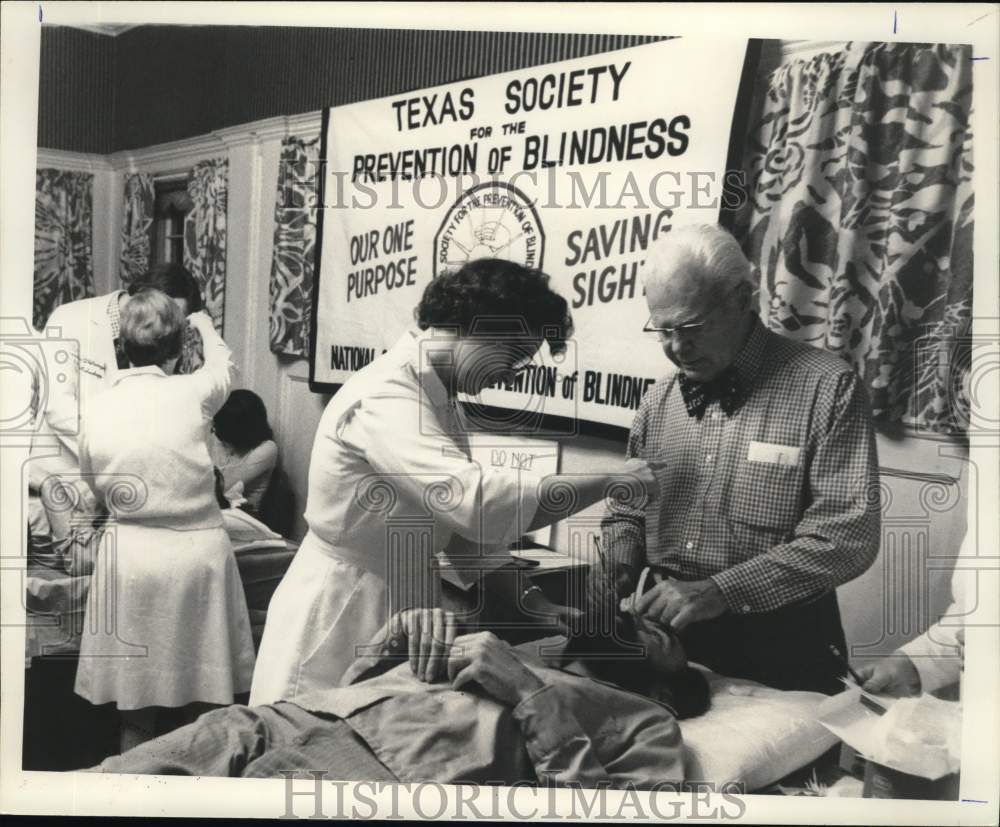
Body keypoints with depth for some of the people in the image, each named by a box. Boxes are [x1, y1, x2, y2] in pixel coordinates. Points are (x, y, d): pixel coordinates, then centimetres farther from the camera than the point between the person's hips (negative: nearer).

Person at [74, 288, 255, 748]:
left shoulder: (96, 409, -4)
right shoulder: (193, 393, -9)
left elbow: (97, 489, 10)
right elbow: (223, 366, 15)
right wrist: (206, 328, 36)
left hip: (129, 556, 2)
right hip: (197, 553, -1)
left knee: (135, 701, 15)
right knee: (203, 703, 14)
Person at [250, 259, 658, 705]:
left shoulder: (438, 399, 8)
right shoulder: (385, 397, -23)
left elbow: (461, 514, 10)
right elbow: (481, 502, -35)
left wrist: (523, 600, -1)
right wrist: (612, 481, -26)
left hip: (402, 610, 9)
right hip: (343, 614, -9)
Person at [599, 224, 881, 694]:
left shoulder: (825, 388, -11)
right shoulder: (659, 400, 7)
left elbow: (847, 533, -17)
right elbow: (628, 511, 17)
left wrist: (721, 590, -22)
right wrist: (618, 558, -5)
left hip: (777, 645, -3)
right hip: (667, 633, 4)